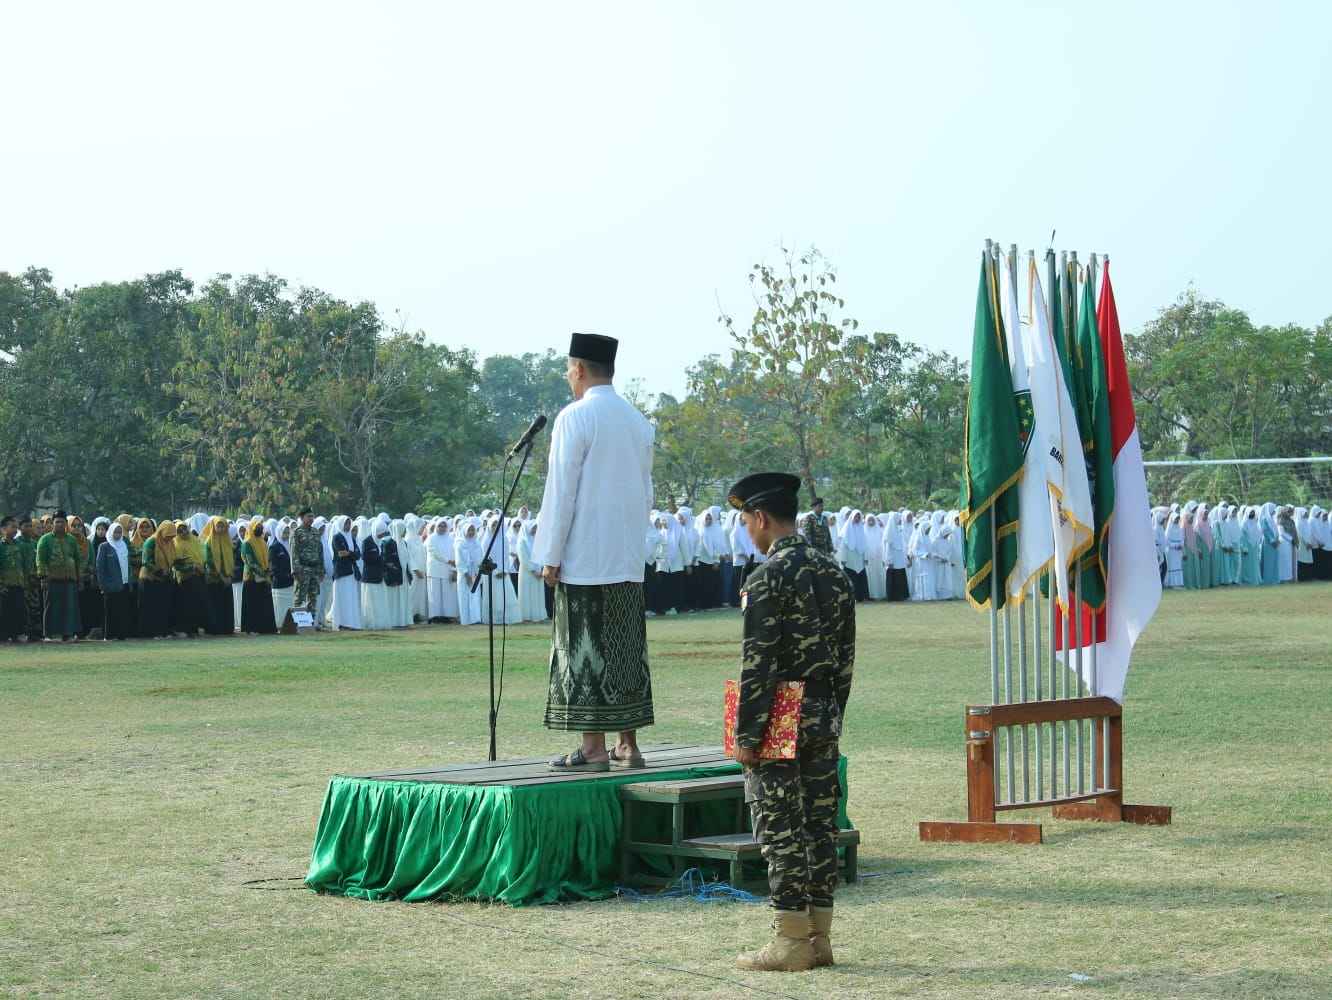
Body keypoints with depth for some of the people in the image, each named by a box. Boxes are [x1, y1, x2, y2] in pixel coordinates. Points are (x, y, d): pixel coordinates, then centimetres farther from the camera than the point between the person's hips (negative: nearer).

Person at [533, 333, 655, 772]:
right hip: (628, 558, 7)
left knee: (586, 651, -4)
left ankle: (593, 748, -5)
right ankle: (628, 745, 13)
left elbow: (561, 490, -12)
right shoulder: (638, 421, 12)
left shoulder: (575, 417, -10)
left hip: (583, 556, -7)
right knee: (626, 649, 10)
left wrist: (551, 555, -9)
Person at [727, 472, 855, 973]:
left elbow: (757, 664, -17)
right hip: (823, 720, 8)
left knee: (780, 829, -3)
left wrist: (746, 734, -13)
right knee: (821, 825, 10)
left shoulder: (767, 579, -14)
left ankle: (791, 941, -1)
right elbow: (846, 657, 13)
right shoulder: (834, 572, 10)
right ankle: (820, 936, 14)